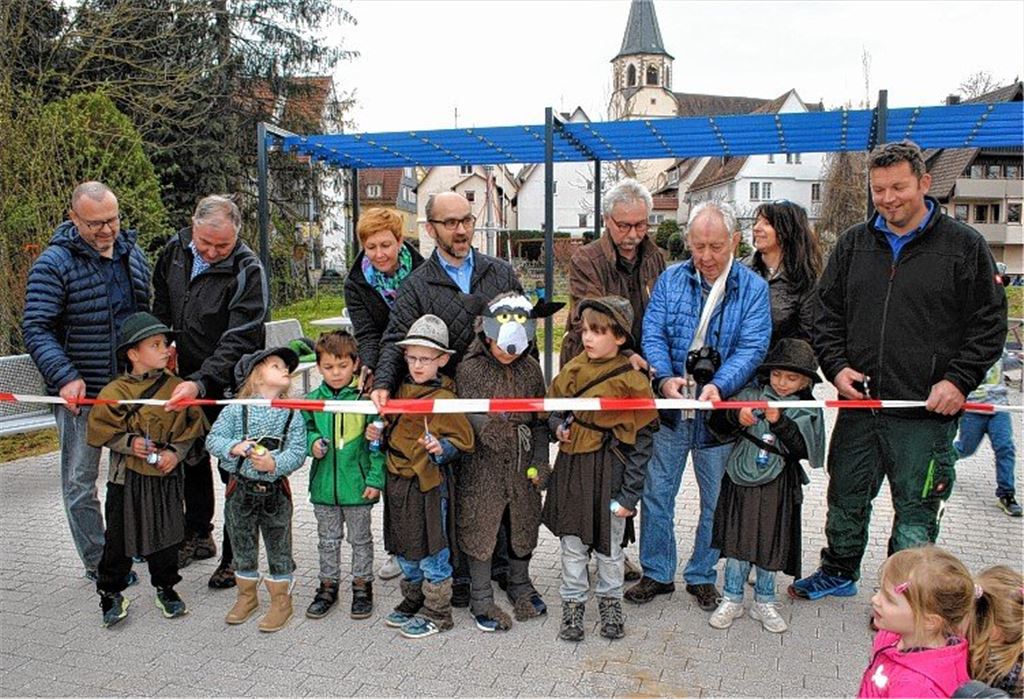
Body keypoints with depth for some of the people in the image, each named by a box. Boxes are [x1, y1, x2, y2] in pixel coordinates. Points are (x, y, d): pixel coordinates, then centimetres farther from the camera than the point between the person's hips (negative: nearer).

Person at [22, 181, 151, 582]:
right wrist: (64, 377, -24)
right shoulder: (54, 263, -10)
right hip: (80, 392, -5)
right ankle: (99, 565, 19)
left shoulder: (133, 254, 8)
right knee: (80, 481, 5)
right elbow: (36, 329, -13)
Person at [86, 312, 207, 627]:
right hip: (127, 477, -1)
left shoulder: (177, 387, -3)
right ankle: (110, 592, 27)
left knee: (166, 533, 12)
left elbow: (192, 426, 2)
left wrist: (176, 451, -10)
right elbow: (99, 429, -4)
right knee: (119, 536, 9)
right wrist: (128, 442, -17)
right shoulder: (115, 392, -8)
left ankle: (166, 587, 29)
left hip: (167, 476, 2)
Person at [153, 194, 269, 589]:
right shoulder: (176, 249, -2)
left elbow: (239, 341, -28)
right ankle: (198, 536, 38)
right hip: (186, 379, 7)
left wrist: (201, 382, -38)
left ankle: (235, 555, 15)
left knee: (234, 469, 1)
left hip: (230, 386, -7)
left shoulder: (247, 271, -22)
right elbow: (161, 302, 17)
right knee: (192, 458, 20)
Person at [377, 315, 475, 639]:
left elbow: (462, 439, -11)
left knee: (431, 549, 4)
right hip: (398, 481, 8)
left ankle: (436, 613, 19)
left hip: (428, 484, -8)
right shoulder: (401, 390, 8)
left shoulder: (444, 398, -14)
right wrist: (378, 432, 5)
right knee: (404, 548, 19)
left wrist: (442, 448, -28)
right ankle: (412, 602, 37)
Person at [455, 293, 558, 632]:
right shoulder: (470, 368, -10)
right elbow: (466, 412, -13)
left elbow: (539, 417, 8)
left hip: (522, 465, 4)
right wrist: (485, 425, -33)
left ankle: (521, 588, 39)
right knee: (480, 530, 6)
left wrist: (539, 460, 3)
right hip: (483, 465, -4)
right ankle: (481, 600, 24)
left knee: (523, 526, 16)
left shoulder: (531, 369, 3)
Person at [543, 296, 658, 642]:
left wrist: (629, 494, -11)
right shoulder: (573, 370, 0)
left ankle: (610, 601, 36)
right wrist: (558, 427, -7)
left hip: (610, 473, -3)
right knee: (572, 544, 13)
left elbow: (641, 441, -9)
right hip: (572, 469, 3)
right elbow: (552, 407, 17)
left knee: (608, 546, 14)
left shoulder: (631, 381, -11)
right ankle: (573, 604, 30)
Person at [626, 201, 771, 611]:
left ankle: (702, 576, 30)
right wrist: (664, 377, -22)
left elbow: (752, 347, -11)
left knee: (717, 499, 11)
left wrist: (719, 385, -28)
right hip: (670, 407, 1)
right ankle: (656, 573, 24)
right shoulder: (670, 280, 3)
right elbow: (653, 334, -4)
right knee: (657, 492, 7)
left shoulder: (753, 288, -2)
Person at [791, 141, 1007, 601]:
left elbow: (989, 324, 0)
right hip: (858, 403, 4)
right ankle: (839, 572, 38)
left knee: (915, 514, 7)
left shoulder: (964, 245, -1)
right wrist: (836, 365, -2)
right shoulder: (853, 244, 8)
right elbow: (827, 313, 12)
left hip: (927, 412, -3)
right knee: (846, 499, 17)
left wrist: (959, 380, -11)